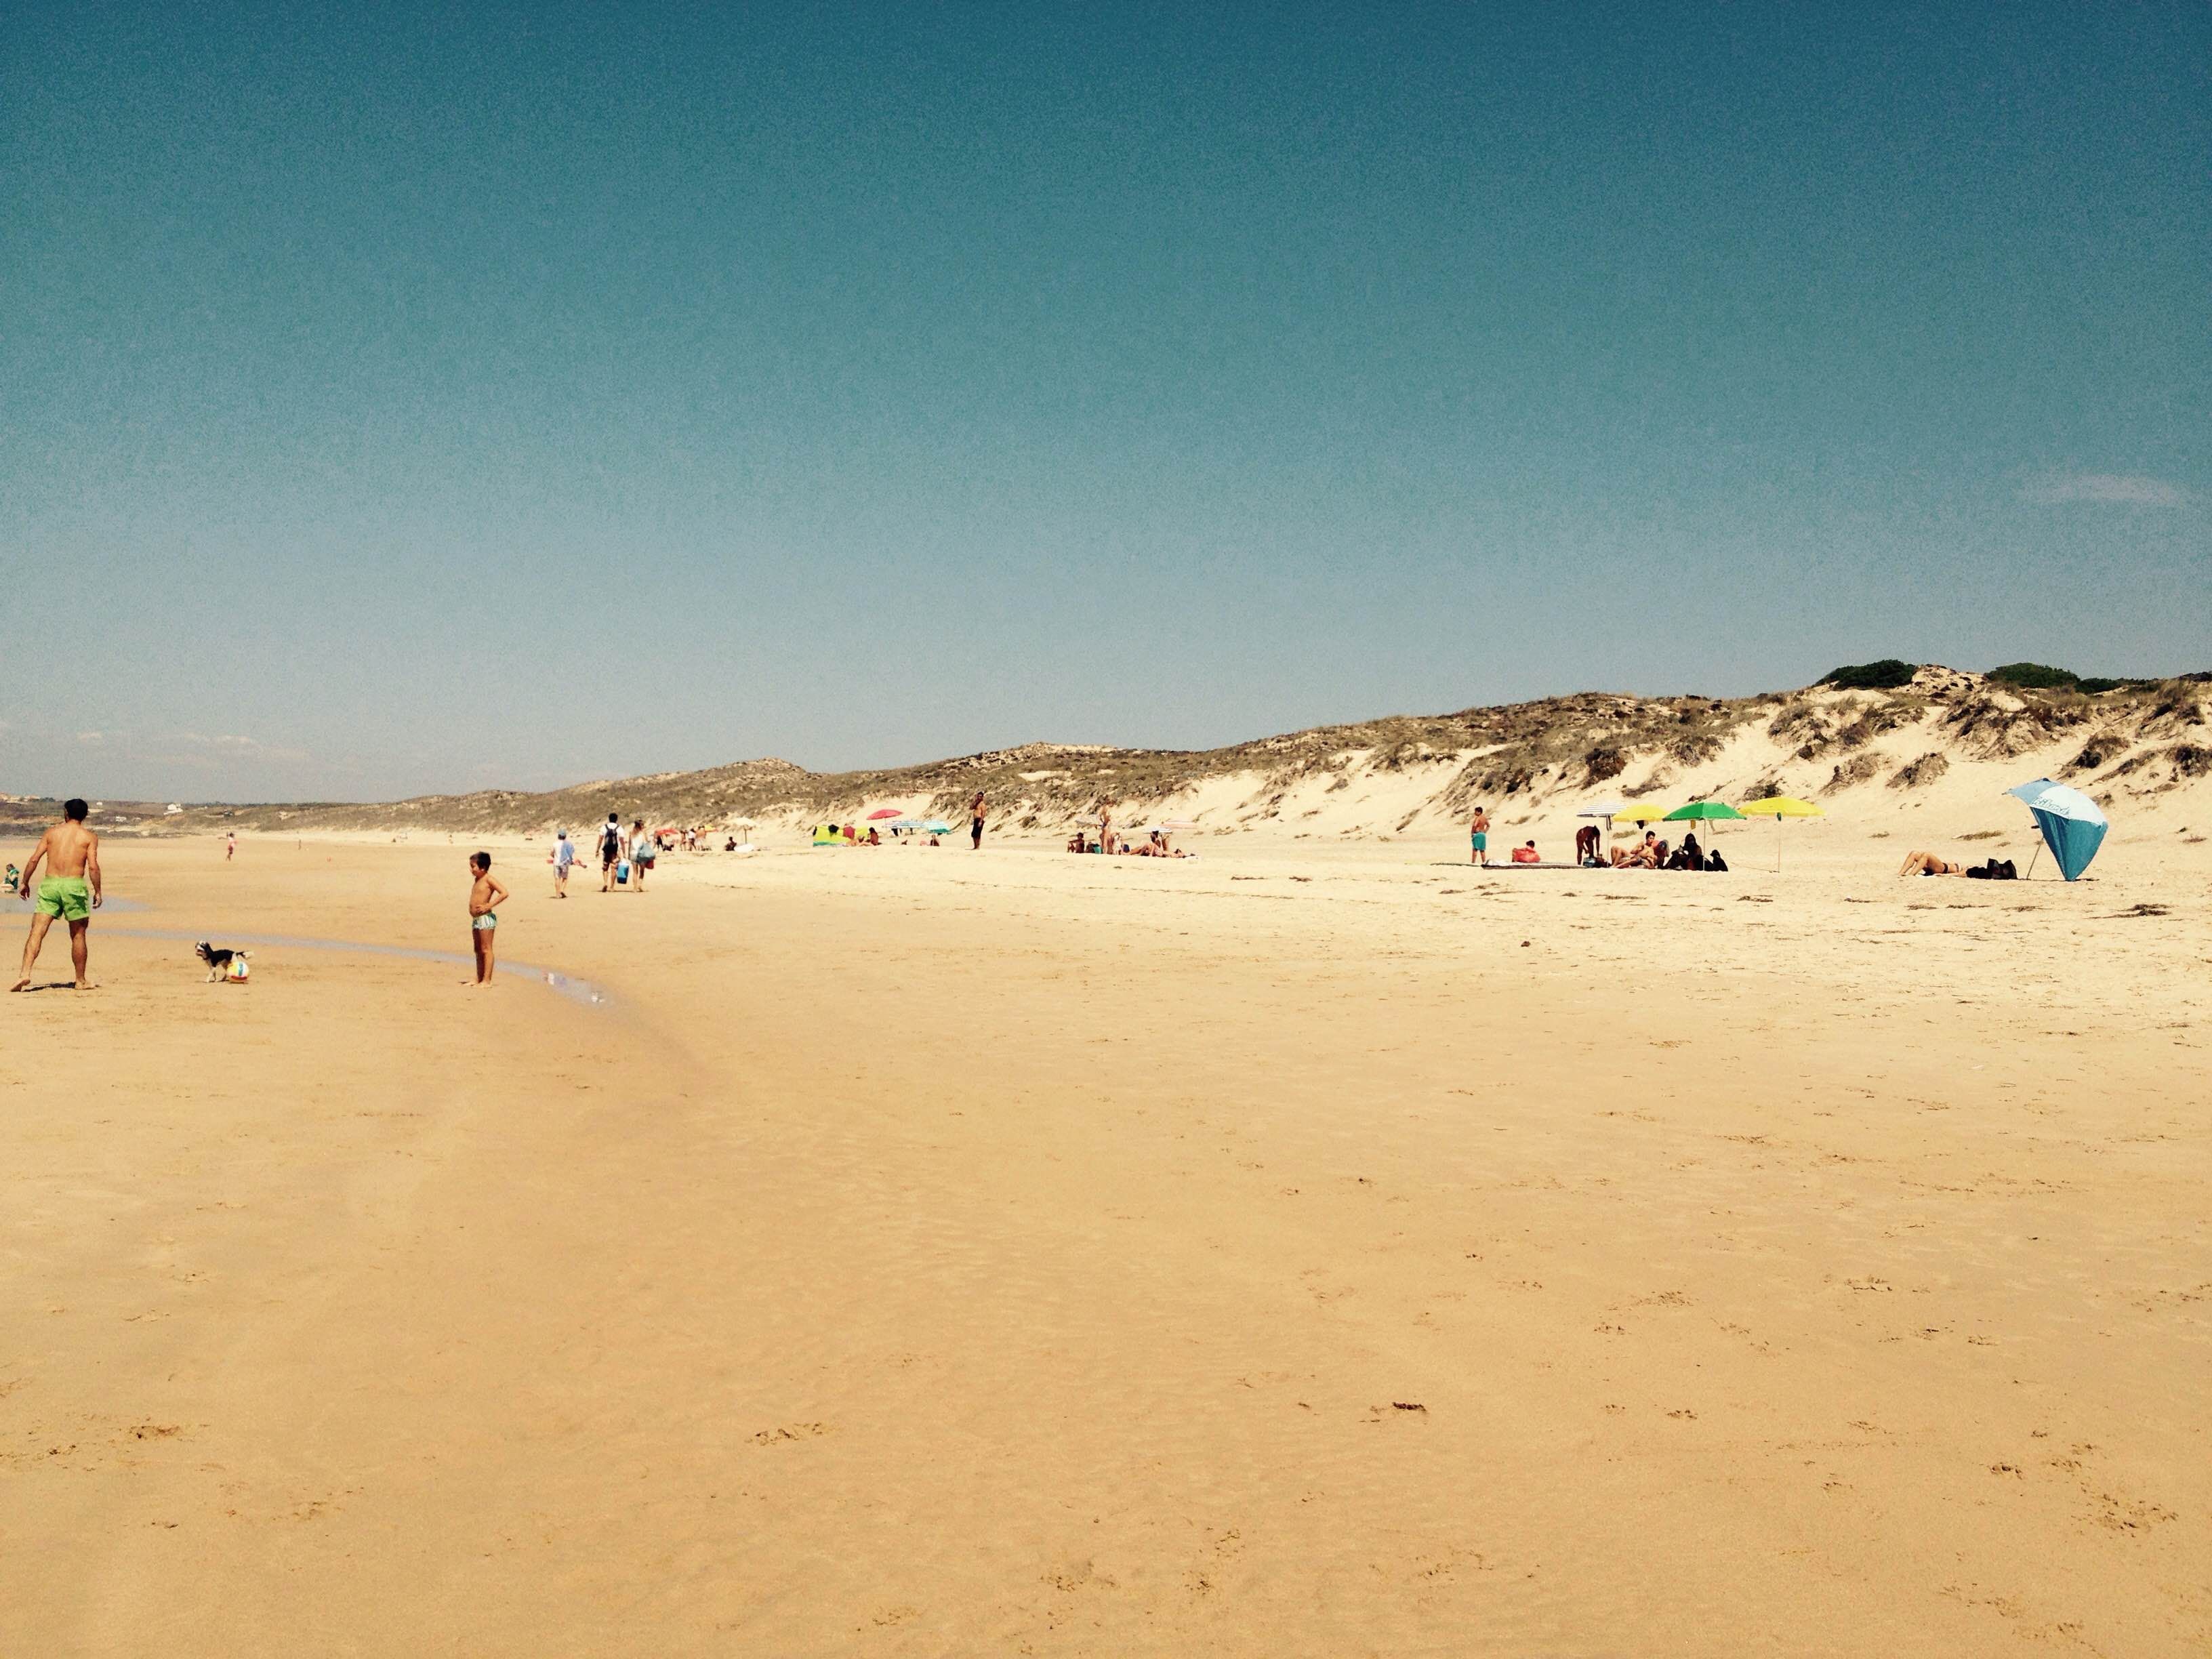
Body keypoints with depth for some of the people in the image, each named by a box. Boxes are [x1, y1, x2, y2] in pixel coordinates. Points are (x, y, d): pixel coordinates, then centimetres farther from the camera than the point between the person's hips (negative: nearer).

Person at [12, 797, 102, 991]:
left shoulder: (52, 832, 10)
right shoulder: (89, 837, 3)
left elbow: (34, 859, 4)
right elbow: (93, 867, -7)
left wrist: (24, 882, 13)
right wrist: (97, 891, 1)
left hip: (49, 884, 2)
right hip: (74, 885, -2)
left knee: (37, 932, -1)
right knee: (78, 935, 9)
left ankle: (24, 974, -17)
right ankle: (81, 981, 16)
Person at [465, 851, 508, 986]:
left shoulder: (488, 879, -11)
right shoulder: (477, 880, 15)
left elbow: (504, 893, -20)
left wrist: (488, 906, -20)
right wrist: (472, 909, 13)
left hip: (486, 918, -9)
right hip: (476, 919, 9)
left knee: (486, 949, -7)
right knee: (478, 950, 13)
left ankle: (487, 980, -6)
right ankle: (479, 979, 19)